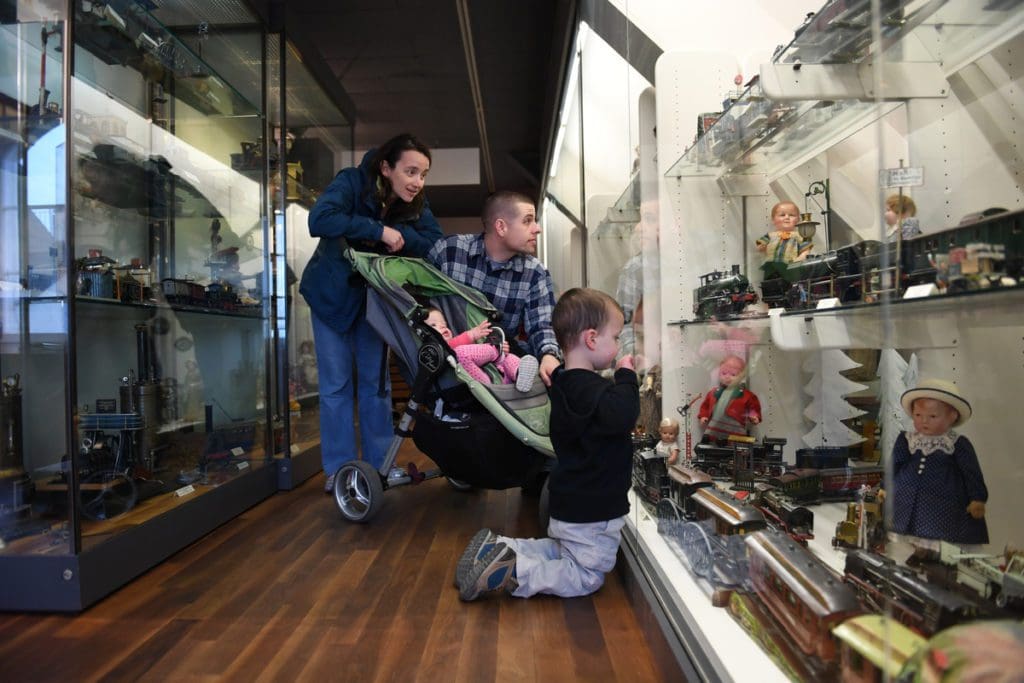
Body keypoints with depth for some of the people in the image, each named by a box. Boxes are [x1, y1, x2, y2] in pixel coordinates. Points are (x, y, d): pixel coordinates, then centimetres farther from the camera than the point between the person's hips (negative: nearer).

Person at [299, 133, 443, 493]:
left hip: (374, 295, 4)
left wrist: (401, 234, -31)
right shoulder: (352, 182, -23)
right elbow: (319, 219, -38)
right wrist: (379, 230, -39)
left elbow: (435, 243, -16)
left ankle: (379, 465, 16)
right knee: (336, 383, 0)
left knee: (375, 380, 6)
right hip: (332, 292, -4)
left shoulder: (414, 202, -9)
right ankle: (338, 469, 11)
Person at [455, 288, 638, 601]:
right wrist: (626, 376, -29)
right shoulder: (590, 390, -27)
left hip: (570, 501, 10)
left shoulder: (567, 384, 6)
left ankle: (499, 549, 13)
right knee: (587, 577, 6)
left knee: (561, 550, 30)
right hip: (590, 509, -10)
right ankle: (510, 572, -8)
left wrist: (623, 379, 7)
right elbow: (622, 416, -43)